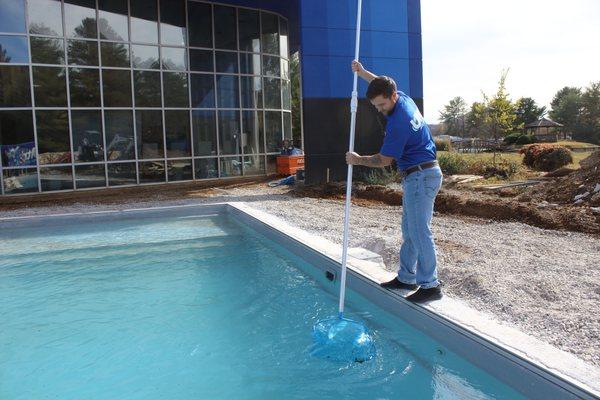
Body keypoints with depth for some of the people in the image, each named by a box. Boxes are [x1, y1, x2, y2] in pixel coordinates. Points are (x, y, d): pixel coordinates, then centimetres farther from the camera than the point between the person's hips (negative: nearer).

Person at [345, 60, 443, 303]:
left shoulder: (398, 122, -22)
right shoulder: (404, 99, 6)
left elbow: (383, 161, -15)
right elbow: (382, 85, 29)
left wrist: (358, 160, -1)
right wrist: (362, 73, 19)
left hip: (420, 177, -11)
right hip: (421, 175, 11)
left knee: (419, 233, -7)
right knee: (410, 231, 13)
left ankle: (430, 286, 1)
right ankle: (406, 278, 21)